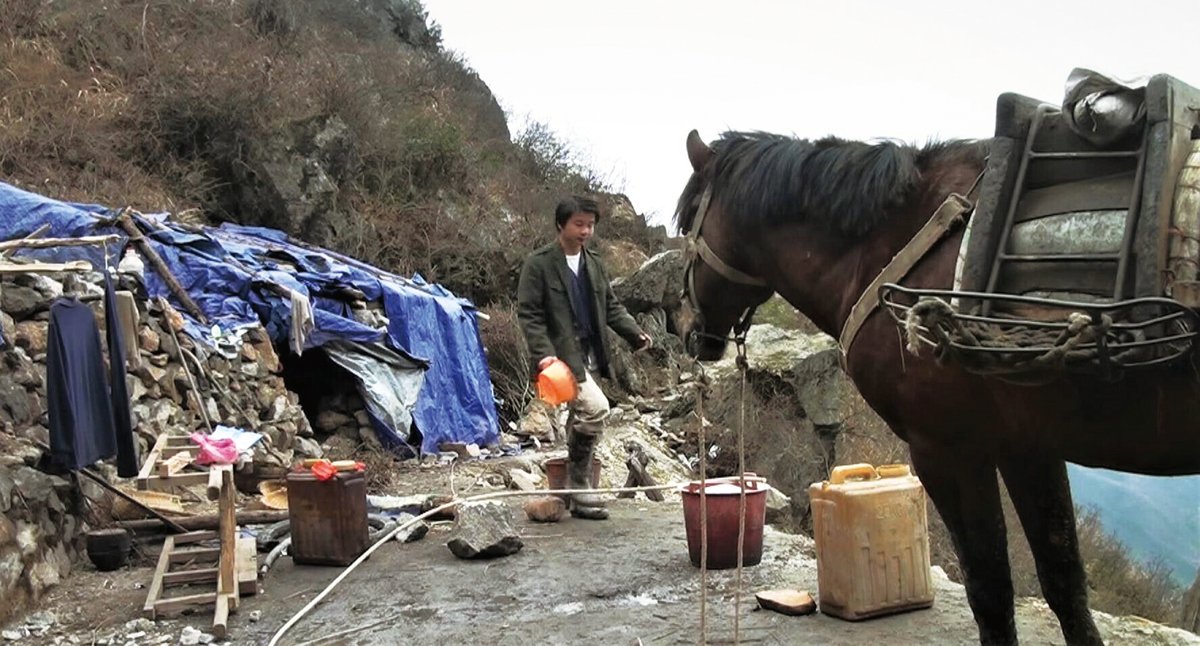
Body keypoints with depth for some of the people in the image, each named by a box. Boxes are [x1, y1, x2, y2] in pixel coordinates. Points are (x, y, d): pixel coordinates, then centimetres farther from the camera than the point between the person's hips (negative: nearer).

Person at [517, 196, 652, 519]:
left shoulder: (594, 264, 15)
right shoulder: (539, 263, -6)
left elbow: (611, 307, 19)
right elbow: (528, 313, -9)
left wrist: (635, 333, 2)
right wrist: (543, 353, -22)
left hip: (589, 356, 8)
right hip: (560, 356, -8)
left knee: (580, 420, 11)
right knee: (595, 407, -22)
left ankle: (578, 495, 20)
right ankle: (579, 484, -9)